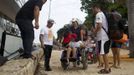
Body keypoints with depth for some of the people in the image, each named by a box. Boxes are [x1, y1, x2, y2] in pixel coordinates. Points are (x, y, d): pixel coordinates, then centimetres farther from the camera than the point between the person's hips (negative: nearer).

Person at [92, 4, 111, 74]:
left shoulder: (98, 14, -10)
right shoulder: (102, 14, 21)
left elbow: (99, 25, -21)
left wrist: (95, 31, -5)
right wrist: (95, 30, 17)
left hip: (102, 37, -10)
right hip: (105, 36, 10)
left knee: (104, 53, -6)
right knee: (104, 53, 14)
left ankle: (107, 69, -3)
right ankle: (106, 67, 19)